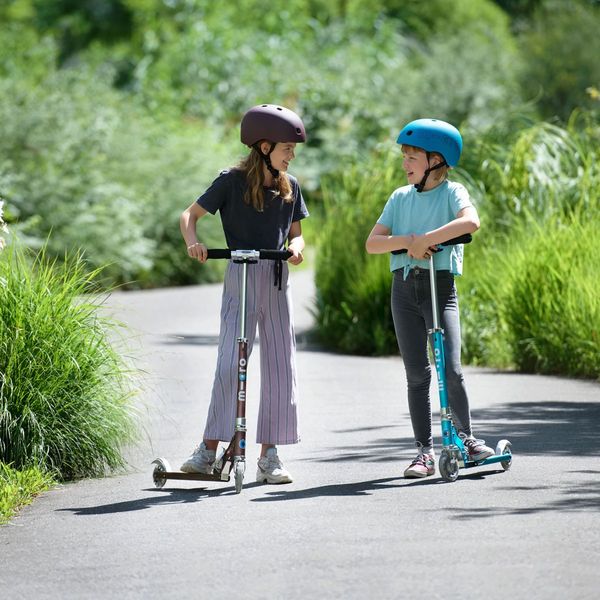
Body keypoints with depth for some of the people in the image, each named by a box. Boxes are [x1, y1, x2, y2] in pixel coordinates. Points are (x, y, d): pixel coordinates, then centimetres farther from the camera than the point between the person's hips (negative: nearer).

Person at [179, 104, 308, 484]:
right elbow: (190, 215, -2)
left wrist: (295, 248, -9)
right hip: (241, 278, -4)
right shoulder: (232, 181, -4)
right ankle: (210, 449, -10)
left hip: (277, 281, 4)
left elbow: (296, 234, 14)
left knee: (280, 365, 2)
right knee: (230, 364, -13)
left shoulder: (289, 186, 9)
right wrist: (193, 242, -23)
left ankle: (269, 455, 8)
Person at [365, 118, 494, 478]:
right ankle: (425, 451, 6)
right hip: (405, 287, 4)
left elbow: (471, 222, -23)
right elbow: (372, 243, 4)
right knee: (417, 374, 3)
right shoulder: (400, 198, 12)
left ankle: (466, 437, 7)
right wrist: (407, 241, -14)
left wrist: (424, 239, -24)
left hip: (441, 286, -4)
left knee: (451, 368, -13)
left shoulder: (452, 192, -1)